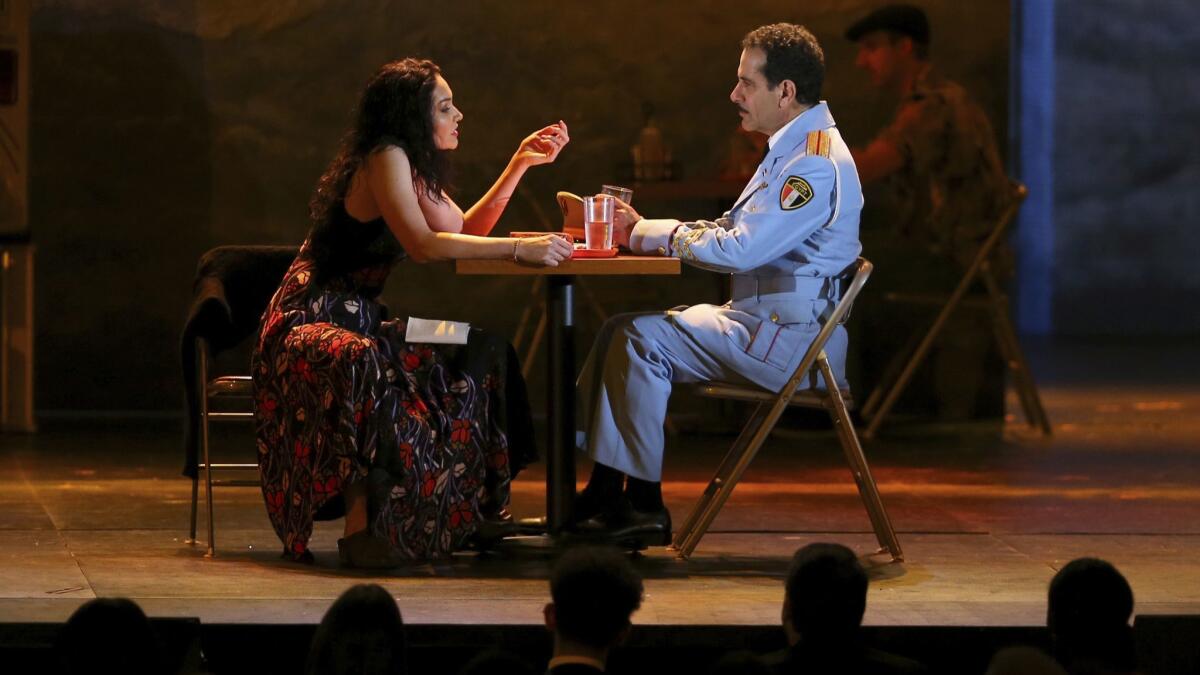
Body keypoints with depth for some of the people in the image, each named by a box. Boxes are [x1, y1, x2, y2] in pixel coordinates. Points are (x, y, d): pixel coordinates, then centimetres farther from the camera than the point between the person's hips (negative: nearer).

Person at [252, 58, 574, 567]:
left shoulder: (411, 163, 15)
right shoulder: (385, 158, -14)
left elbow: (465, 233, 17)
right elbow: (423, 245, -26)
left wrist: (521, 163, 15)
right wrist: (520, 249, -29)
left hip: (368, 323, 10)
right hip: (316, 327, -10)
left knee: (483, 354, -2)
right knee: (366, 372, -41)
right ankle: (359, 530, -36)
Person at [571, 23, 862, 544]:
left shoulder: (816, 163, -18)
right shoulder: (792, 150, 17)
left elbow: (739, 249, -24)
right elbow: (731, 230, 20)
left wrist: (646, 235, -12)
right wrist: (644, 231, 6)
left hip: (788, 339, -11)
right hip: (765, 324, 11)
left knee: (642, 340, -19)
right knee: (621, 332, 3)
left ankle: (642, 504, -12)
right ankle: (599, 492, -2)